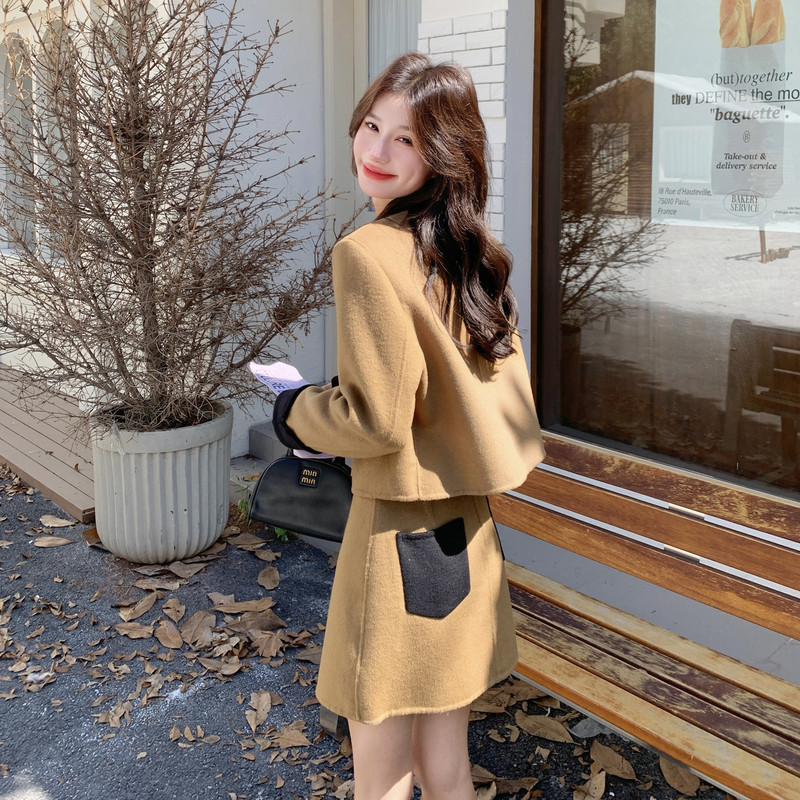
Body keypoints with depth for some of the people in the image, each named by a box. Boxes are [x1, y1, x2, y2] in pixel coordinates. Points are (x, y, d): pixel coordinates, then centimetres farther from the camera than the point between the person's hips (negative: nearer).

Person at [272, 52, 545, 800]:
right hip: (468, 529, 8)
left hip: (400, 530, -8)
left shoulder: (370, 254, -18)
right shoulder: (471, 251, 6)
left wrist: (296, 413, -2)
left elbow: (377, 420, -21)